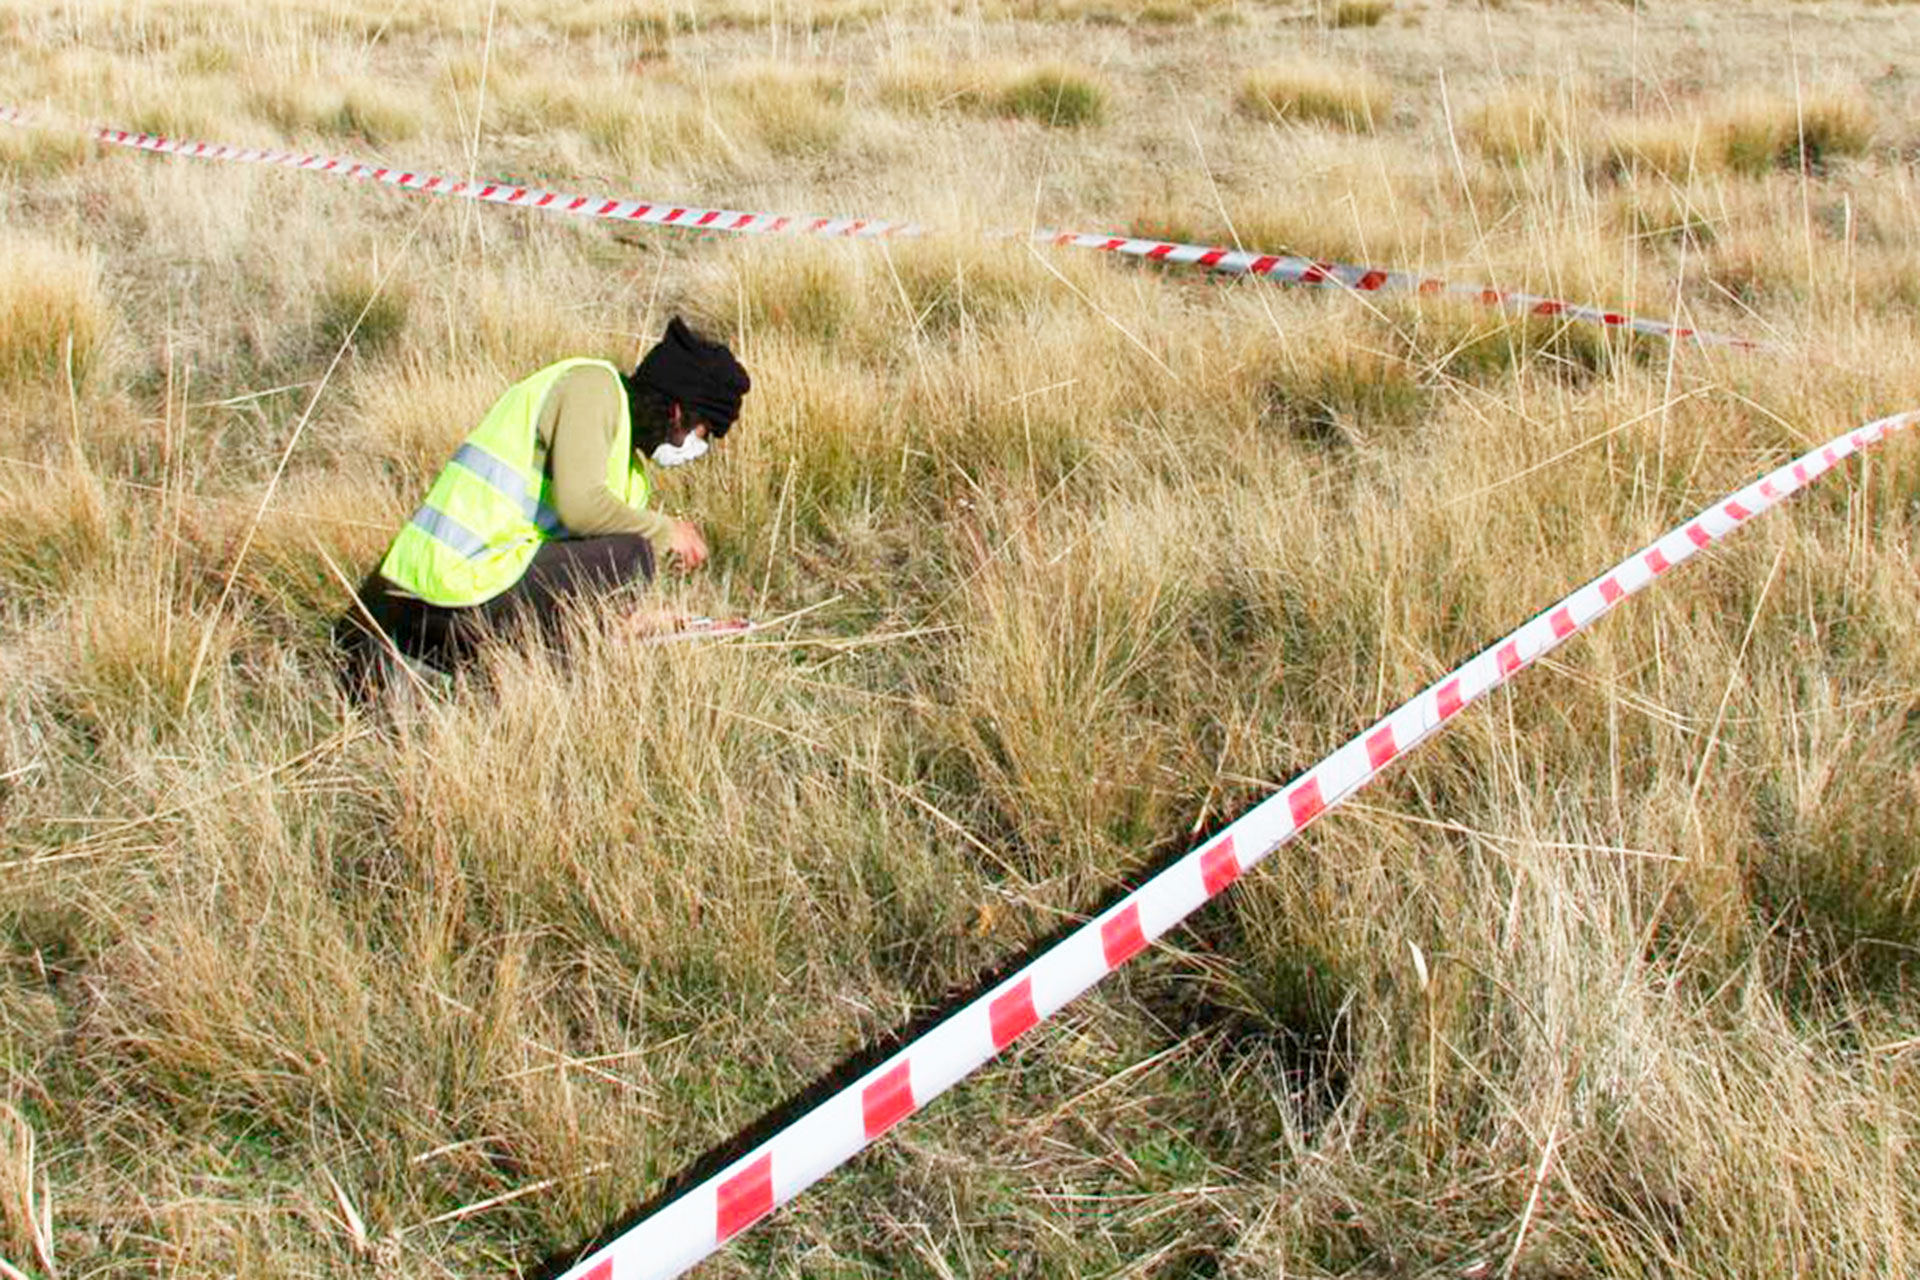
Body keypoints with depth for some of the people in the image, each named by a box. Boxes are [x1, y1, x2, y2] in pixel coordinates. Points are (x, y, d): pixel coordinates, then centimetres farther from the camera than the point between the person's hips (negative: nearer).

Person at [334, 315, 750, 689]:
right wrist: (664, 531, -9)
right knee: (631, 554, -14)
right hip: (469, 590, -10)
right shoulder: (592, 386, -8)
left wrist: (628, 613, 19)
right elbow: (580, 505, -23)